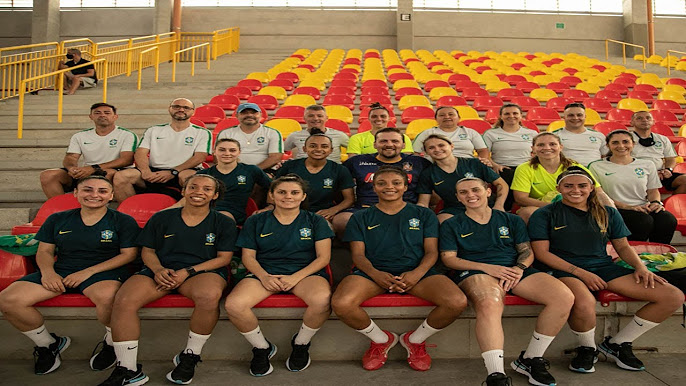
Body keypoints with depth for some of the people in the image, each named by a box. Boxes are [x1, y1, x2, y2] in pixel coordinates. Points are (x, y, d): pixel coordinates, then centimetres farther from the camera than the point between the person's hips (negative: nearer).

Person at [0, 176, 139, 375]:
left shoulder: (124, 221, 3)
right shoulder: (57, 219, 14)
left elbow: (128, 254, -3)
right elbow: (44, 251, 15)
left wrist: (89, 271, -12)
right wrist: (47, 272, -9)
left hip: (104, 271, -4)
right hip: (60, 271, 4)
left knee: (107, 296, -41)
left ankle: (111, 342, -7)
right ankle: (47, 343, 7)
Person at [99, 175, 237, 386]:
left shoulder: (224, 222, 8)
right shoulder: (161, 218, 14)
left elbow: (223, 257, 2)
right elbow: (148, 251, 15)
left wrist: (187, 272, -10)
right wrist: (158, 270, -8)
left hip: (204, 271, -2)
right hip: (161, 271, 2)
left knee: (210, 295, -39)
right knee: (123, 300, -27)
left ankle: (190, 356, -13)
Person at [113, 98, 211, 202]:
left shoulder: (202, 133, 11)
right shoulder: (154, 130, 20)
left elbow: (199, 157, -3)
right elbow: (141, 153, 10)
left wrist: (173, 172, -15)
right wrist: (146, 172, -13)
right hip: (154, 172, 3)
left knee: (186, 176, -40)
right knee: (120, 176, -21)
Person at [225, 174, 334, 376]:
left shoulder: (315, 221, 10)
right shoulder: (256, 221, 13)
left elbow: (323, 257, 2)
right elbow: (248, 256, 9)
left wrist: (296, 277, -13)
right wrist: (264, 276, -13)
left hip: (306, 273, -1)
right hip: (265, 273, 1)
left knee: (322, 299, -36)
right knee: (233, 304, -29)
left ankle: (300, 344, -2)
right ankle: (262, 348, 2)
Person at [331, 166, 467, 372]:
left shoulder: (424, 215, 19)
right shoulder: (361, 218, 18)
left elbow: (431, 251, 10)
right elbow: (358, 254, 8)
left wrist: (417, 273, -13)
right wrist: (375, 274, -14)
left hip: (415, 272, 1)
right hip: (374, 272, 0)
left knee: (457, 302, -28)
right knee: (341, 304, -32)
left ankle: (415, 339, 4)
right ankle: (381, 339, 3)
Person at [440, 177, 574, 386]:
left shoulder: (511, 220, 23)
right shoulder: (451, 225, 16)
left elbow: (527, 251, 17)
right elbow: (449, 258, 5)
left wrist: (518, 268, -8)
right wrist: (486, 267, -9)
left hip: (515, 271, 4)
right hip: (475, 273, -3)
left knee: (564, 297, -21)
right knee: (489, 304, -40)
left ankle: (530, 360, -7)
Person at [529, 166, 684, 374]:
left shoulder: (608, 214, 15)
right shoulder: (544, 215, 1)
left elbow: (623, 247, 22)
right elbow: (542, 252, -6)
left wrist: (640, 266, 0)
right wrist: (580, 273, -14)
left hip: (604, 267, 5)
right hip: (563, 271, -5)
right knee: (585, 303, -41)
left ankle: (617, 344, 7)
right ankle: (586, 349, -4)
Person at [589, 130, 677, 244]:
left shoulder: (647, 165, 17)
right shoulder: (597, 167, 5)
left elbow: (653, 191, 21)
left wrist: (656, 202, -4)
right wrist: (627, 207, -12)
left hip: (644, 208, 4)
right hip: (617, 210, -4)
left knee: (668, 220, -27)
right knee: (645, 221, -33)